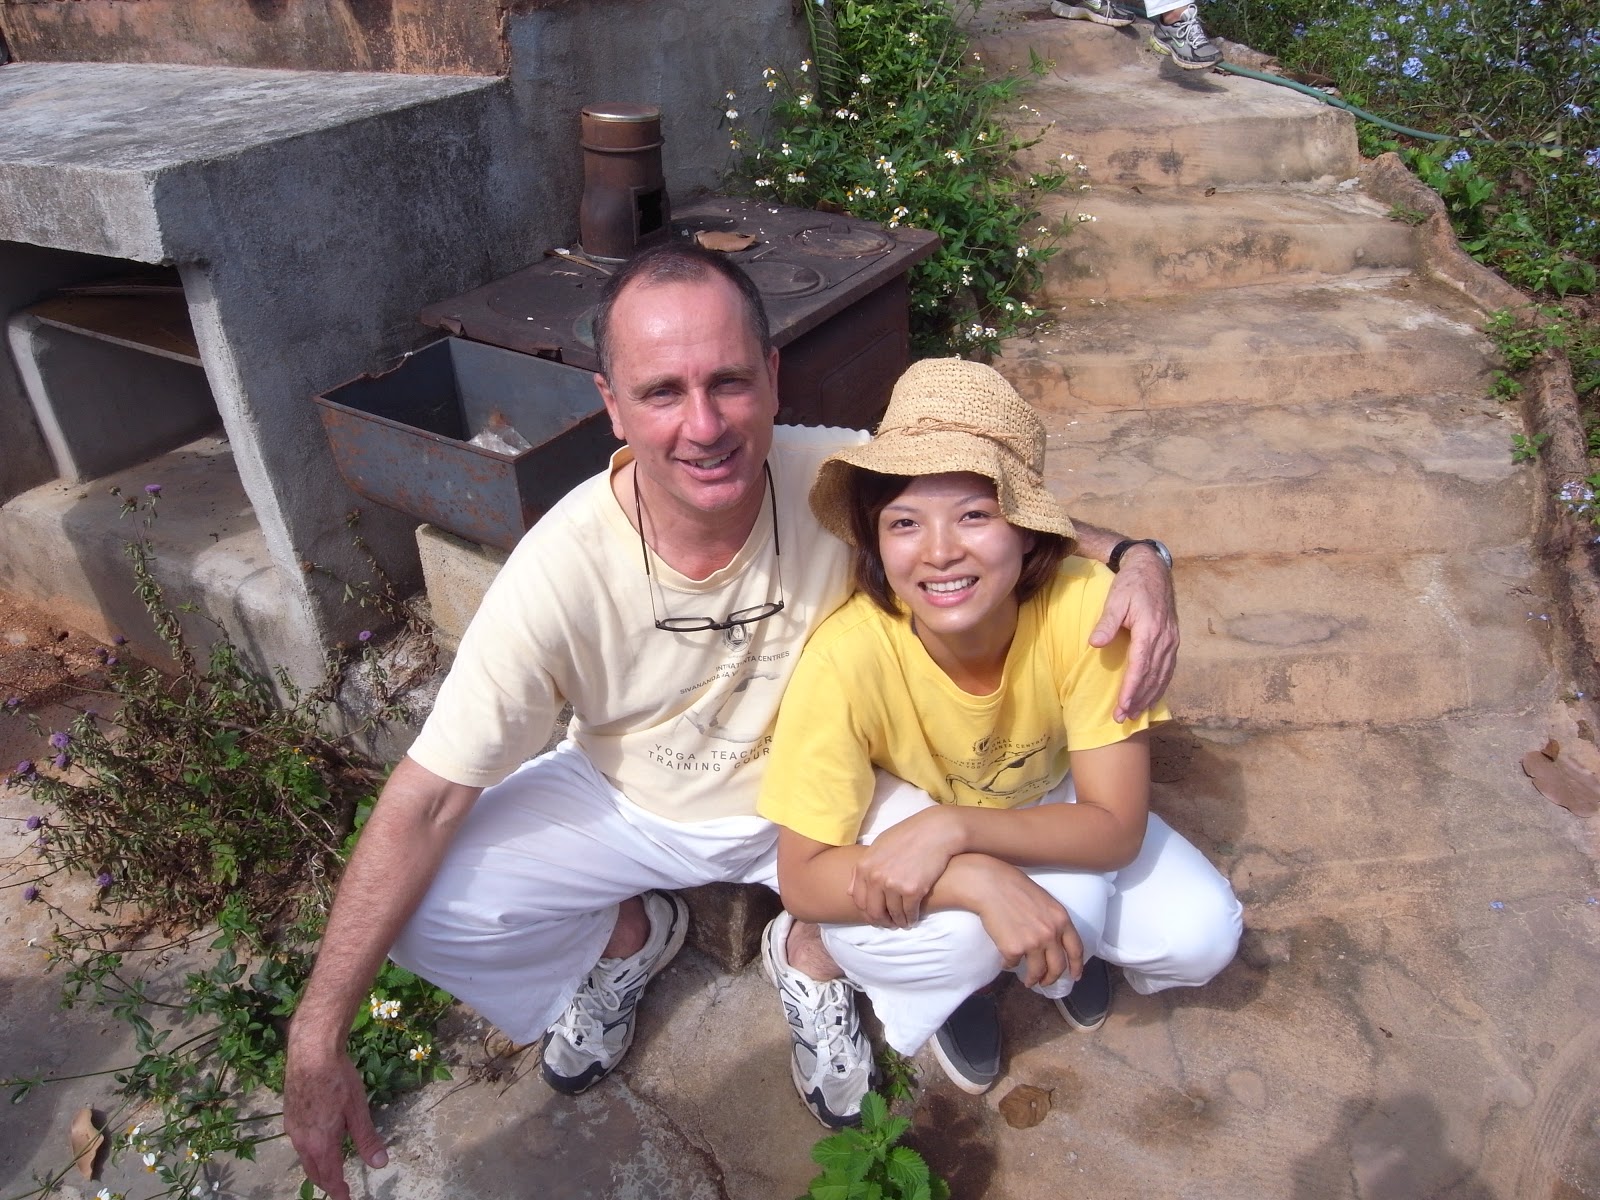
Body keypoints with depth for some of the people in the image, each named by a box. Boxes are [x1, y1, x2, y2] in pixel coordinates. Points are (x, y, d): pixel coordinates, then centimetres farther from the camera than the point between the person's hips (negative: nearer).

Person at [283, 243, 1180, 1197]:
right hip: (622, 800, 1)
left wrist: (1135, 559, -31)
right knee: (421, 911, -17)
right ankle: (629, 937, 15)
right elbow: (427, 801, -23)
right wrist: (318, 1041, -23)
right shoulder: (563, 569, -29)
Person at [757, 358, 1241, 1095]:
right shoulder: (848, 655, -35)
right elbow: (802, 878, -27)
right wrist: (980, 880, -41)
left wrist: (953, 827, -40)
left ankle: (1060, 945, 16)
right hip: (890, 825, -2)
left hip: (1038, 811, 3)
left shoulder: (1086, 605, -31)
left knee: (1202, 937, -14)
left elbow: (1116, 826, -24)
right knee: (1072, 895, -30)